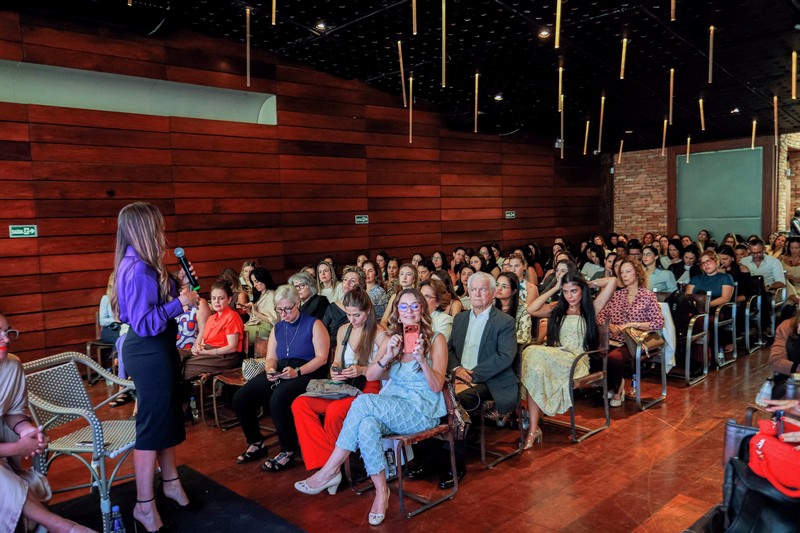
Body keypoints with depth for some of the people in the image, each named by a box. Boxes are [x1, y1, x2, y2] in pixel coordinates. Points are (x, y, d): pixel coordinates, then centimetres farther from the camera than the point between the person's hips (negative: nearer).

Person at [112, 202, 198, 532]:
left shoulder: (144, 264, 7)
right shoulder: (137, 269, -23)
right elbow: (144, 324, -27)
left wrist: (178, 284, 6)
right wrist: (180, 302, -25)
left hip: (159, 348, 10)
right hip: (148, 352, -10)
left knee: (169, 417, 20)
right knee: (153, 423, 0)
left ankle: (170, 483, 37)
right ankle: (144, 504, 15)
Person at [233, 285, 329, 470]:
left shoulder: (314, 324, -1)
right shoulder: (278, 328, 18)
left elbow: (321, 357, -8)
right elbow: (271, 358, 17)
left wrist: (297, 372, -19)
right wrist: (270, 370, -7)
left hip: (306, 373, -7)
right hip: (280, 372, 7)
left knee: (278, 399, -36)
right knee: (240, 398, -12)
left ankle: (288, 453, -16)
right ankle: (257, 443, 10)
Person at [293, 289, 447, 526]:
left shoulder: (436, 340, -1)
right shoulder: (391, 339, 12)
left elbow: (437, 387, -8)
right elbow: (371, 375, 3)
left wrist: (421, 359, -24)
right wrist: (388, 357, -16)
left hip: (423, 411, -4)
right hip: (391, 407, 4)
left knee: (364, 402, -28)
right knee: (367, 425, -32)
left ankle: (329, 472, -18)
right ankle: (381, 490, -18)